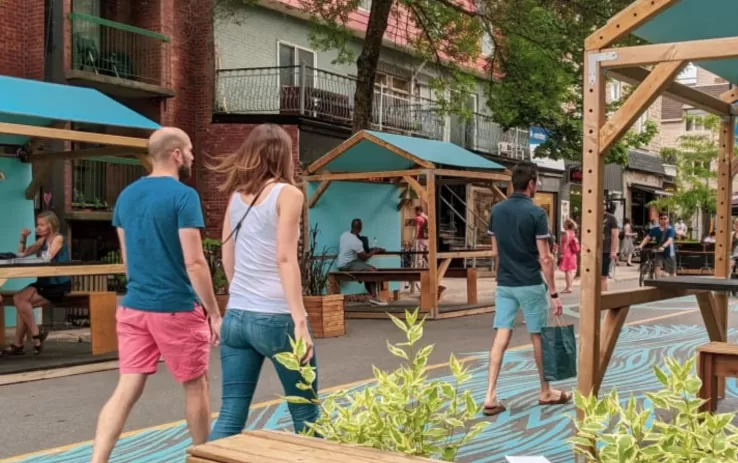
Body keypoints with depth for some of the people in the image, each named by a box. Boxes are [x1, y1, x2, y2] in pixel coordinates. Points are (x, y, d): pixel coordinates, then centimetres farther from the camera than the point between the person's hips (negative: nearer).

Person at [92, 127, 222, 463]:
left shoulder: (126, 195, 10)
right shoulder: (183, 196, -13)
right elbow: (194, 262, -17)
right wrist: (215, 314, -11)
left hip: (133, 307, 6)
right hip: (177, 309, -6)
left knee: (127, 389, 4)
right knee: (195, 385, 12)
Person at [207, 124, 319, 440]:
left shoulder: (236, 195, 12)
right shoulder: (287, 194, -5)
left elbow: (228, 261, 16)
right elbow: (284, 259, -13)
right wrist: (300, 321, -15)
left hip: (236, 317, 6)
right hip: (276, 317, -5)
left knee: (230, 415, 7)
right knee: (305, 413, 9)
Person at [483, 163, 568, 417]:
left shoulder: (497, 210, 4)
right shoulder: (536, 213, -14)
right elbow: (545, 258, -14)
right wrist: (553, 292, -9)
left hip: (504, 284, 5)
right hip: (530, 284, -5)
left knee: (501, 337, 2)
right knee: (538, 337, 10)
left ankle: (490, 396, -5)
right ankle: (546, 392, 24)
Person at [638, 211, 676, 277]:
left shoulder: (670, 229, -14)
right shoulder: (655, 230, -3)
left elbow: (670, 240, -30)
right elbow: (648, 238, -12)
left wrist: (663, 247, -49)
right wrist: (641, 246, -31)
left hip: (669, 253, -2)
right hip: (659, 253, 2)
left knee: (672, 273, 9)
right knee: (657, 268, -21)